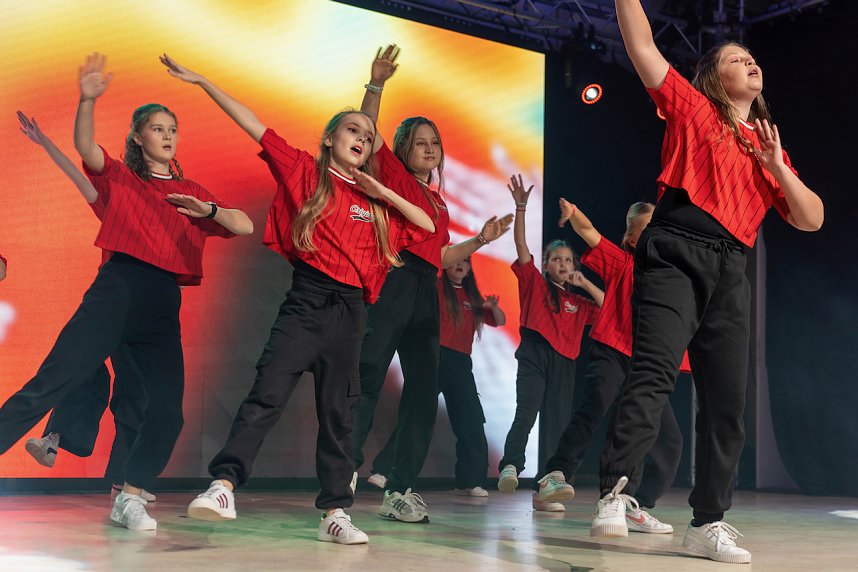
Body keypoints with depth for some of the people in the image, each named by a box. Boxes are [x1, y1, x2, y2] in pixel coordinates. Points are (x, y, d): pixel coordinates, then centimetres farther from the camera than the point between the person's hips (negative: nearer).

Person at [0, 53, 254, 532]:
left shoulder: (193, 193, 20)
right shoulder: (119, 178, 13)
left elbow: (245, 226, 10)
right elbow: (84, 146, -7)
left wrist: (209, 211, -10)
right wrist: (88, 100, -25)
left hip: (164, 304, 3)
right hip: (117, 289, -3)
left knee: (169, 409, -5)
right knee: (50, 383, -13)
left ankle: (130, 499, 10)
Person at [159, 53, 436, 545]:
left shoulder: (374, 200, 16)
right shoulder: (307, 172, 6)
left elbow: (426, 226, 14)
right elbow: (254, 126, 1)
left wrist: (383, 192, 4)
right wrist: (202, 83, -3)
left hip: (350, 311, 4)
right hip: (307, 300, -4)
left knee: (338, 412, 7)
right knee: (268, 394, -16)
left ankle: (335, 513, 13)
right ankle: (224, 486, -21)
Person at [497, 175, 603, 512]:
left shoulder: (578, 303, 19)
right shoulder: (535, 284, 9)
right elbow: (521, 247, -2)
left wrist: (585, 284, 4)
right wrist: (520, 208, -11)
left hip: (564, 364, 4)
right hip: (534, 357, -4)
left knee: (556, 425, 2)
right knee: (526, 412, -25)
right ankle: (510, 466, -33)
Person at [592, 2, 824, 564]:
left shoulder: (770, 148, 25)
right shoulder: (692, 110, 14)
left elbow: (812, 219, 20)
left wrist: (777, 167, 7)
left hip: (731, 274, 5)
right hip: (674, 257, -5)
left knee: (727, 401, 2)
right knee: (654, 374, -23)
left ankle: (709, 522, 10)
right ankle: (615, 494, -30)